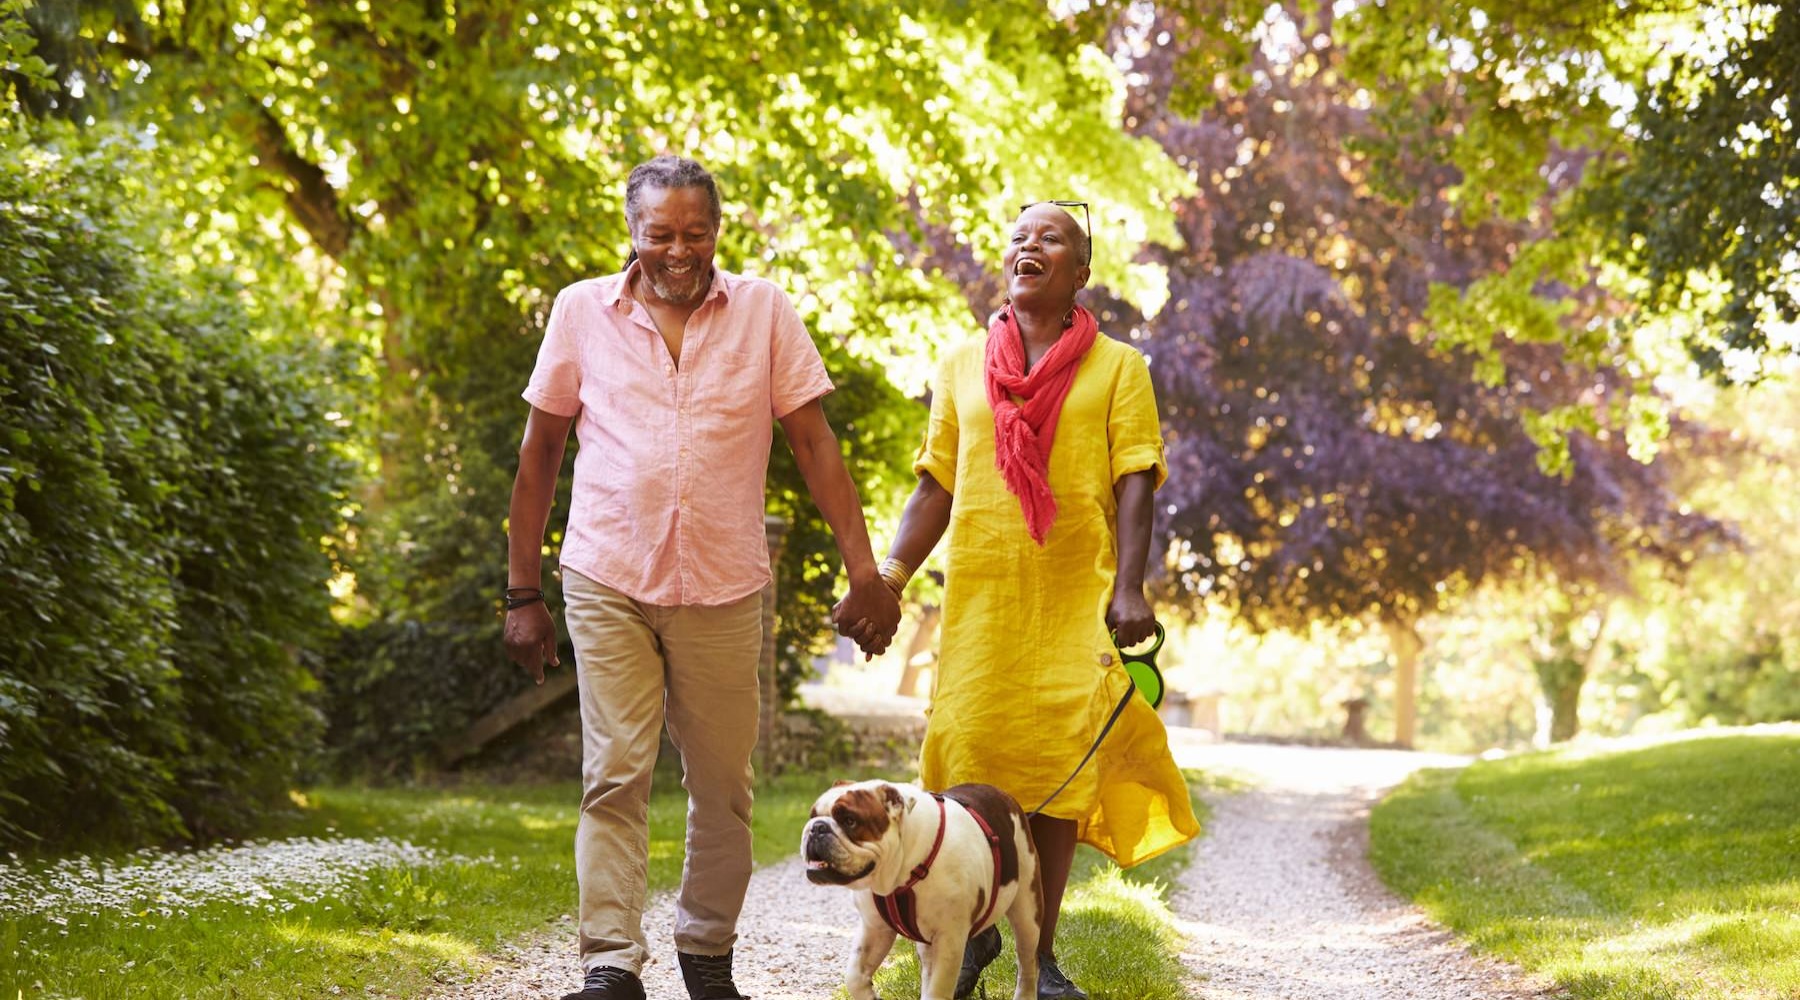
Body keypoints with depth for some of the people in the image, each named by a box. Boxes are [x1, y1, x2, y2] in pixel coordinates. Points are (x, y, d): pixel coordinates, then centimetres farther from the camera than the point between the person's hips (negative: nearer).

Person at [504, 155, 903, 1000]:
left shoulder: (763, 311, 2)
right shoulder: (582, 311, 2)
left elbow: (814, 444, 3)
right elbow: (540, 453, 8)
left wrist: (865, 572, -3)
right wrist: (523, 591, 6)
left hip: (724, 587, 1)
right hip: (608, 582, -1)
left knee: (722, 785, 8)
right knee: (614, 777, -7)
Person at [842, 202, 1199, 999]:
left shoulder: (1116, 367, 7)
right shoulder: (962, 365, 13)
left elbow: (1134, 485, -1)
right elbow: (935, 489, 13)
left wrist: (1128, 588, -14)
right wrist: (885, 579, 1)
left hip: (1075, 597, -1)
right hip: (978, 593, 2)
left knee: (1059, 763, -3)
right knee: (967, 755, -4)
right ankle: (976, 930, 16)